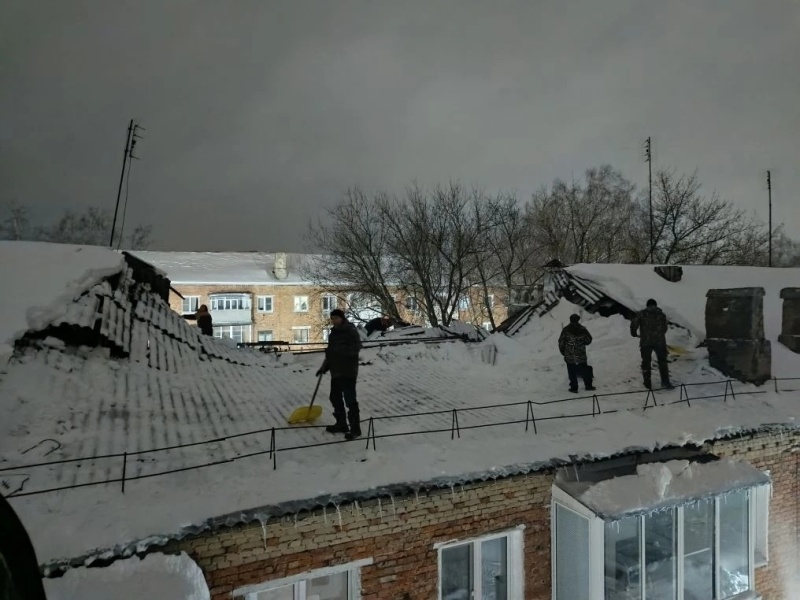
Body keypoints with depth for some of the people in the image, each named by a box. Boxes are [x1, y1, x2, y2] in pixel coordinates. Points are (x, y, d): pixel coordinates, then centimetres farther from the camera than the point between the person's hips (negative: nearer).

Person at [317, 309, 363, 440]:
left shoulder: (351, 331, -10)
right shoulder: (334, 333, 16)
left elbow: (355, 348, -21)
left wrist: (337, 350, -26)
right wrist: (324, 367, 17)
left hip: (348, 371, -9)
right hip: (336, 371, 9)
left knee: (350, 400, -9)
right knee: (335, 398, 14)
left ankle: (355, 428, -2)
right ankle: (341, 424, 27)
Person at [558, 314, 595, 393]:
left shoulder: (566, 330, -8)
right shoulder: (582, 329, -4)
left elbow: (561, 342, -6)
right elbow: (589, 340, 6)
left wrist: (563, 352, 9)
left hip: (569, 356, -1)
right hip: (581, 356, 2)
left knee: (572, 372, 8)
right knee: (585, 370, 16)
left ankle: (574, 387, 11)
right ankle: (588, 385, 21)